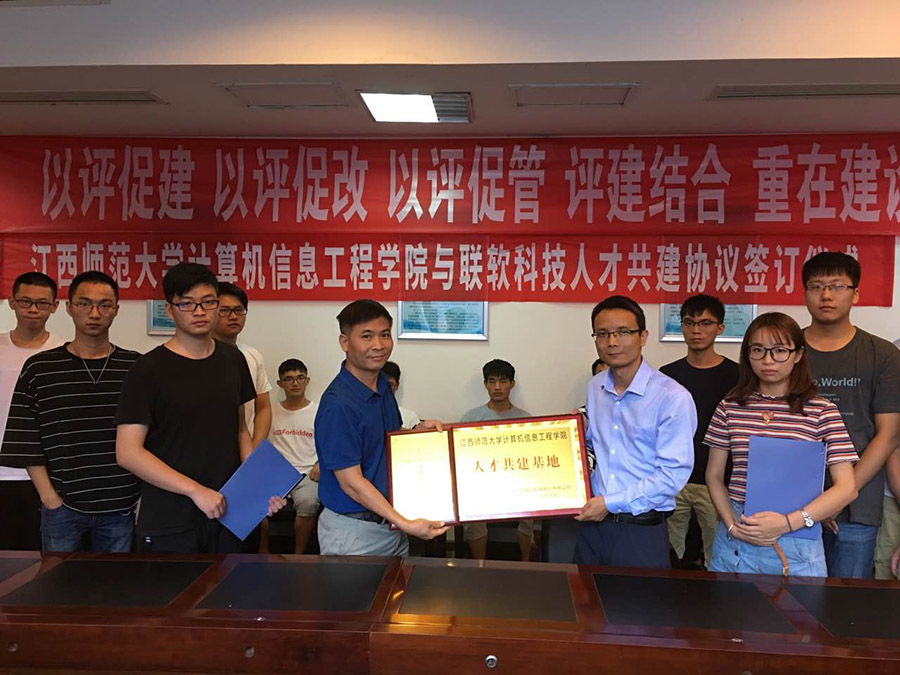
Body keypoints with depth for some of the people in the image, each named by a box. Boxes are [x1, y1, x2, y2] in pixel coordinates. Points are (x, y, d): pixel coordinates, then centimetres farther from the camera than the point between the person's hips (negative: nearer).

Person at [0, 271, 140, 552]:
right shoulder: (39, 369, 1)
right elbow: (26, 445, 0)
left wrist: (145, 495, -3)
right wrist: (50, 498, -6)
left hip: (120, 508, 0)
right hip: (62, 509, 0)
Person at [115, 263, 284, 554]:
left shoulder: (232, 359, 6)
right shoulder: (149, 370, -10)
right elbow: (127, 452, -14)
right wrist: (195, 490, -19)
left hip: (226, 514, 5)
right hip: (168, 524, -4)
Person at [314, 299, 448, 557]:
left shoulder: (383, 385, 3)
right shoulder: (337, 404, -23)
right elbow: (351, 482, -22)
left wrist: (419, 430, -2)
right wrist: (405, 524, -25)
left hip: (391, 524, 8)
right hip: (353, 532, -8)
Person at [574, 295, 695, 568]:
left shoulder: (672, 397, -14)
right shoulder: (595, 387, 7)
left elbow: (673, 474, -17)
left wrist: (611, 503, -16)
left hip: (642, 531, -5)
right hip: (593, 523, 6)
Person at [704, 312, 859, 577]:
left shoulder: (822, 411, -4)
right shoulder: (730, 407, 3)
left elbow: (847, 488, -7)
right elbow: (714, 475, 7)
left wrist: (788, 522, -16)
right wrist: (732, 525, -7)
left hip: (797, 543, -2)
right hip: (736, 538, 2)